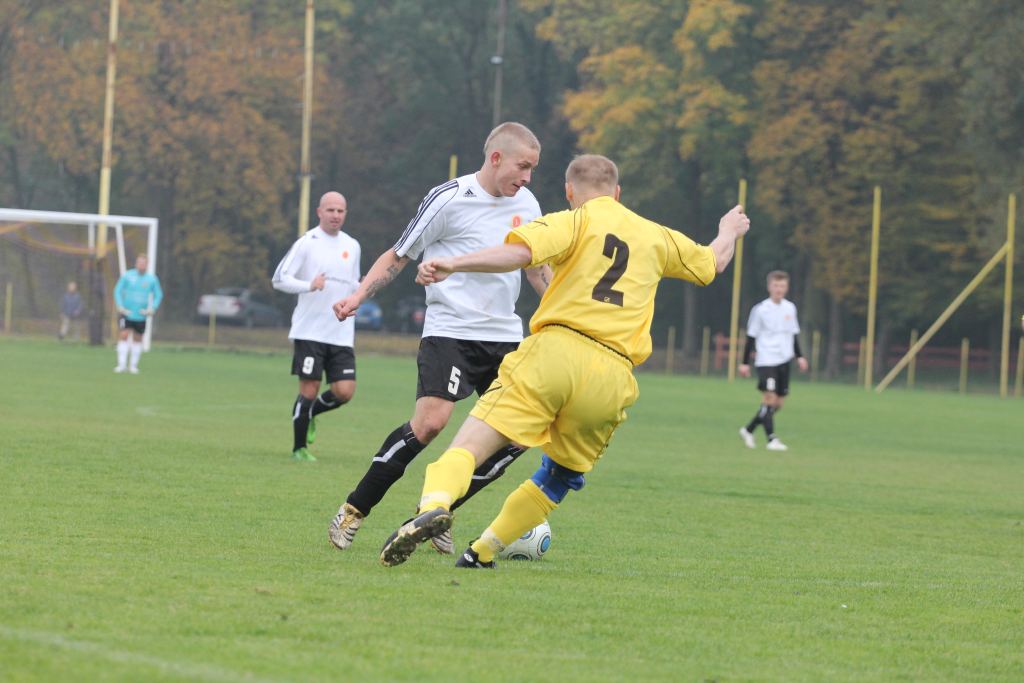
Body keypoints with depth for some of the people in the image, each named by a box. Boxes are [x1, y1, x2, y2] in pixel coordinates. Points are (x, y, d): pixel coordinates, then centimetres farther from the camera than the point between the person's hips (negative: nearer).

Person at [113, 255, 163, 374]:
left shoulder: (152, 279, 0)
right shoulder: (127, 275, -5)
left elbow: (158, 295, 10)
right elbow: (117, 291, 1)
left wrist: (152, 308, -5)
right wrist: (120, 306, -10)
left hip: (142, 315, 2)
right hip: (127, 313, -2)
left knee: (137, 338, 8)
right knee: (124, 335, -12)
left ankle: (133, 365, 19)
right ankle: (122, 364, -9)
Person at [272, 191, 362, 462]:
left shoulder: (352, 246, 14)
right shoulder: (306, 244, -4)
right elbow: (280, 279, -9)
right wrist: (309, 285, -25)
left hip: (341, 335, 5)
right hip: (309, 331, -5)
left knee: (345, 391, -6)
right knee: (309, 390, -4)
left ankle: (310, 414, 24)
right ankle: (299, 448, 11)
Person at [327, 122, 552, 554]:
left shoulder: (526, 205, 9)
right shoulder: (449, 199, -9)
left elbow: (537, 269, 23)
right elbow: (398, 257, -1)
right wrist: (359, 295, -13)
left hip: (505, 335, 7)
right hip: (449, 330, -6)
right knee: (430, 421, -22)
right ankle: (353, 511, -8)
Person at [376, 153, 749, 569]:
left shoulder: (574, 222, 8)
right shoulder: (657, 237, 24)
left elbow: (519, 253, -12)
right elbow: (712, 263, 43)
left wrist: (452, 265, -16)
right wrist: (729, 232, 63)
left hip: (556, 350, -4)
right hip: (613, 376, 4)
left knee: (471, 445, -13)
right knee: (559, 476, 23)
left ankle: (435, 505, -40)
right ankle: (483, 553, 17)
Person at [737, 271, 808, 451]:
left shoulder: (790, 308, 9)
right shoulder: (761, 310, -5)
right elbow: (751, 337, -1)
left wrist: (799, 356, 12)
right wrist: (745, 362, -3)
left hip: (784, 361, 6)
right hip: (766, 360, -6)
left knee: (778, 403, 7)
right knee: (770, 398, -17)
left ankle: (748, 430, 23)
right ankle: (772, 439, -17)